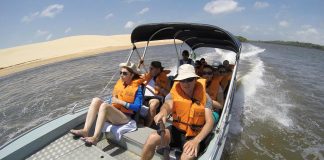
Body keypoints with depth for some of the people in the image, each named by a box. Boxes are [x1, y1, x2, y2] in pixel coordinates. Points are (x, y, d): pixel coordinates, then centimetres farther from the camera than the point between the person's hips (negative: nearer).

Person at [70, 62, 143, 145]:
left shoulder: (137, 88, -10)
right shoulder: (120, 82, 11)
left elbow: (137, 107, -19)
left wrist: (120, 102, -19)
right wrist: (112, 99, -3)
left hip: (125, 117, -7)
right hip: (114, 112, 7)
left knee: (104, 106, -31)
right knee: (96, 100, -14)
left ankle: (95, 137, -33)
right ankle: (85, 131, -23)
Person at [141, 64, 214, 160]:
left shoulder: (204, 96, -9)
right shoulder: (174, 93, -7)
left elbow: (210, 122, -13)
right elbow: (168, 105, -27)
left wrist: (196, 140, -28)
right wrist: (163, 112, -53)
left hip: (194, 135, -2)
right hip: (177, 130, 2)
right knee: (152, 138, -20)